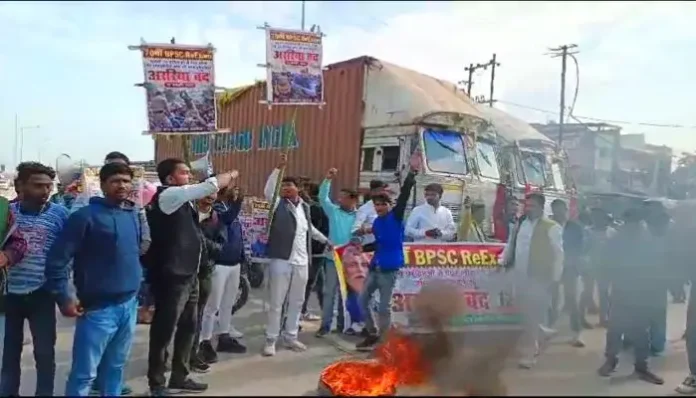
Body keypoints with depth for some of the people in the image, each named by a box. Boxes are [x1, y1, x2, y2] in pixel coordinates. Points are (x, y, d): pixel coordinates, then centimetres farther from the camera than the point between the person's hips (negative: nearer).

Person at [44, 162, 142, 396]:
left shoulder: (134, 215, 9)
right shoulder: (86, 215, -10)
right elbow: (57, 259, -11)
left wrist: (142, 285, 11)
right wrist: (64, 298, -12)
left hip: (130, 305, 6)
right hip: (99, 307, -6)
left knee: (115, 366, 18)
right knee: (84, 373, 2)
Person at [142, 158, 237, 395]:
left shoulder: (180, 198, 16)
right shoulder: (168, 195, -13)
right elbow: (211, 185, -15)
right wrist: (232, 175, -2)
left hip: (187, 274, 10)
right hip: (171, 276, -10)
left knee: (188, 326, 17)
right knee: (164, 330, 1)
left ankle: (179, 376, 30)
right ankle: (156, 383, 15)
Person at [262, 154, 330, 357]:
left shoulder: (305, 207, 13)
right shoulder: (279, 204, -1)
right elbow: (268, 191, -21)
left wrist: (325, 240, 40)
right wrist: (279, 167, -26)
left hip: (301, 262, 5)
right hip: (281, 260, -5)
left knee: (296, 302, 14)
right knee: (276, 303, 1)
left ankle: (290, 337, 27)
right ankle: (271, 340, 11)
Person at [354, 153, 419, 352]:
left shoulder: (396, 216, -6)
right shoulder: (376, 222, 11)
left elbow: (404, 194, -18)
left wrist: (412, 172, -28)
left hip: (389, 268, -7)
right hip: (375, 267, 7)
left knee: (384, 306, -1)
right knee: (363, 300, 12)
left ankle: (382, 340, 13)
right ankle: (372, 334, 27)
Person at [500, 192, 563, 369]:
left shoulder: (552, 227, -9)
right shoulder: (519, 225, 9)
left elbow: (558, 254, -7)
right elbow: (510, 246, 17)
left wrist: (554, 278, -8)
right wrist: (501, 262, 7)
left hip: (539, 278, -6)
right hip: (519, 277, 6)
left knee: (532, 315, 1)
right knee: (526, 314, 13)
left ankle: (529, 353, 12)